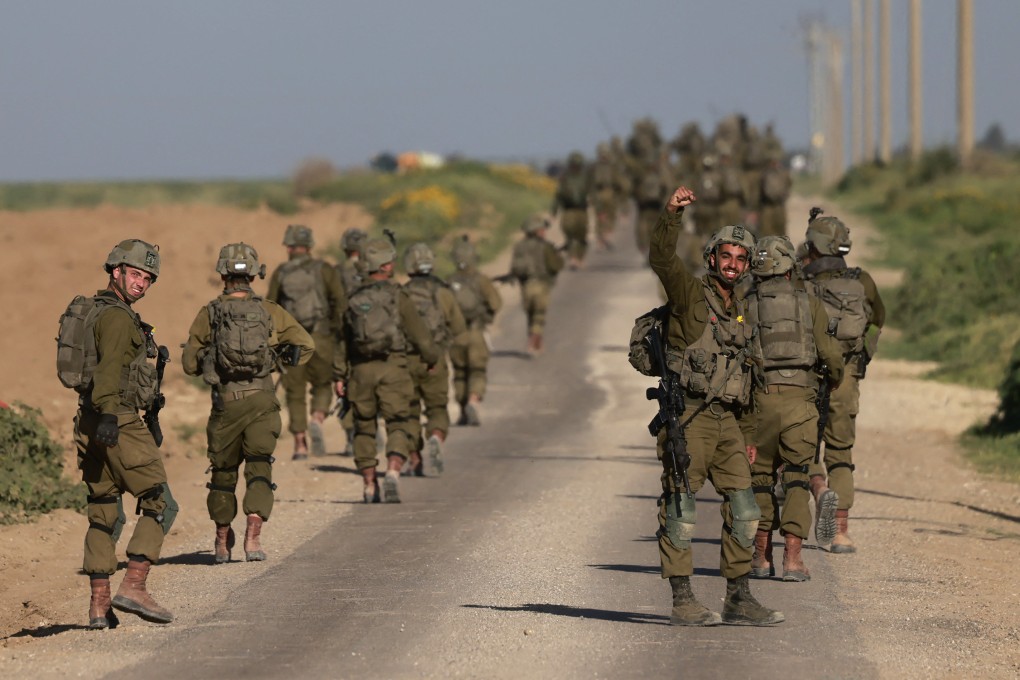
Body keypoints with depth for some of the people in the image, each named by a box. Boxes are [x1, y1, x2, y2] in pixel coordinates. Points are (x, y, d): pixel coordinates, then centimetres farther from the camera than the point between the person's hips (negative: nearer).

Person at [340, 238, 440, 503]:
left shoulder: (355, 300, 8)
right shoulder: (397, 296, -4)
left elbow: (344, 341, 10)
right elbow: (418, 333, -1)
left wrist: (341, 376, 14)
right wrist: (431, 357, 17)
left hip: (361, 370, 3)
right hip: (392, 367, -3)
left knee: (364, 428, 14)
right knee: (399, 425, -3)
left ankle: (369, 486, 13)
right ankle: (392, 472, -27)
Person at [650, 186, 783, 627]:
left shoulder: (741, 311, 19)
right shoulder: (690, 295, -1)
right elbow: (662, 259, -21)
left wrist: (747, 435, 23)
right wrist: (672, 215, -36)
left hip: (726, 423, 7)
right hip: (688, 419, -7)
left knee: (744, 511, 5)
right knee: (680, 511, -4)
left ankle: (738, 600, 11)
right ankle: (682, 602, -2)